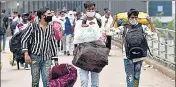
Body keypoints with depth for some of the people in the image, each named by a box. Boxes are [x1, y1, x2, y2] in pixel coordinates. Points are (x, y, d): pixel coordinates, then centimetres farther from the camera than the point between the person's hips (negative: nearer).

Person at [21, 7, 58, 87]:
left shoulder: (51, 28, 8)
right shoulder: (33, 26, -3)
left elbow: (53, 43, 14)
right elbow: (24, 39, -2)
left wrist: (55, 58, 10)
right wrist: (26, 54, -12)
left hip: (47, 58, 2)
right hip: (35, 57, -2)